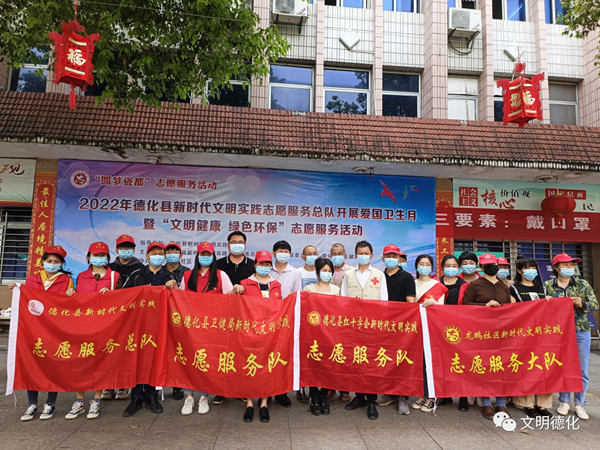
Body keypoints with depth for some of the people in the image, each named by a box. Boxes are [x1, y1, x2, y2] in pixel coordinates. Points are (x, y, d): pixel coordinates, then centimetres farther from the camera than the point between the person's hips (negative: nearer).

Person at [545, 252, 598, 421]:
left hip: (581, 331, 0)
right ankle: (564, 401, 21)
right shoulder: (548, 286, 1)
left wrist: (581, 304, -17)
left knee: (582, 369, 5)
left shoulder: (583, 284, 1)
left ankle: (579, 404, 19)